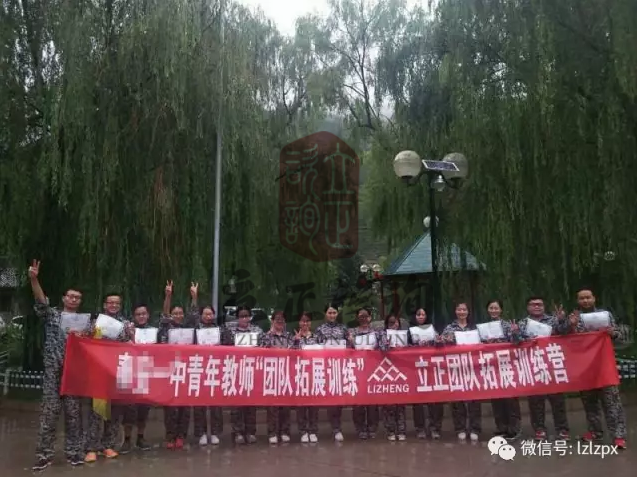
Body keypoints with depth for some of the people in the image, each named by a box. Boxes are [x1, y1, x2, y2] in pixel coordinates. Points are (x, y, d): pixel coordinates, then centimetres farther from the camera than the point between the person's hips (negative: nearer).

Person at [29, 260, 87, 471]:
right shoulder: (52, 315, 7)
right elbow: (41, 302, -12)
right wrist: (34, 279, -29)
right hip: (53, 370, -2)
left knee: (74, 411, 4)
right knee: (49, 411, -3)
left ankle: (73, 451, 14)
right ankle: (44, 454, 5)